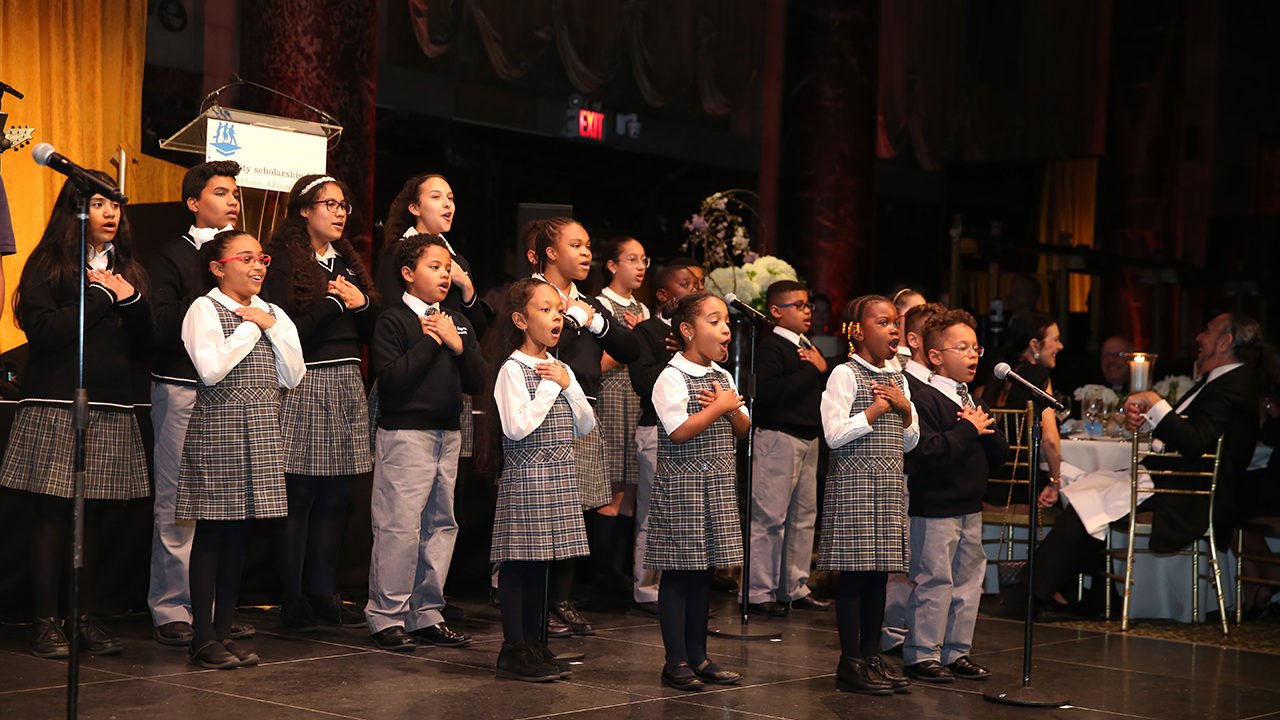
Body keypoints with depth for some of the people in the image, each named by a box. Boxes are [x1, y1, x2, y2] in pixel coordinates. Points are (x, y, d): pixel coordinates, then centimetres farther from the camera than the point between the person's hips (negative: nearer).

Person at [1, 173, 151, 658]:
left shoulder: (128, 271, 17)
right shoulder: (49, 265, 2)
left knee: (96, 517, 4)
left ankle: (89, 617, 10)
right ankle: (46, 621, 4)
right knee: (52, 515, -3)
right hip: (56, 408, -4)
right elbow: (43, 331, -12)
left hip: (111, 411, 4)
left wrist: (132, 301, -4)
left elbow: (145, 346, 12)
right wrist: (100, 296, -8)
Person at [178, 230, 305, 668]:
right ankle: (203, 639, 2)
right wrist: (250, 327, -11)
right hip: (217, 430, -6)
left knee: (239, 533, 8)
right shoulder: (205, 309, -4)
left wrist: (272, 327, -2)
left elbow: (293, 377, 7)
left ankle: (223, 631, 15)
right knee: (211, 534, -2)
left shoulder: (273, 314, 15)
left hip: (260, 434, 6)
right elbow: (211, 369, -19)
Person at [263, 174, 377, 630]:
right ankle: (291, 598, 3)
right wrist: (335, 303, -12)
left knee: (335, 495, 6)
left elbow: (371, 333, 16)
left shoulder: (347, 264, 18)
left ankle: (323, 590, 13)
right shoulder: (283, 264, -3)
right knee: (298, 494, -4)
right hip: (303, 387, -6)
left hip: (347, 387, 7)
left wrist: (361, 303, -3)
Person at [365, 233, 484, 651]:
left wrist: (457, 345, -6)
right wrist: (430, 340, -12)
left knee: (441, 525, 9)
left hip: (447, 434, 7)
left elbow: (477, 382, 10)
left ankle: (426, 616, 17)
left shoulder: (457, 322, 15)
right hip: (405, 432, -7)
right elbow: (392, 377, -18)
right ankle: (386, 619, 1)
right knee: (399, 527, -8)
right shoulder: (393, 319, -5)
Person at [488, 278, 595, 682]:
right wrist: (549, 388, -15)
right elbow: (517, 427, -22)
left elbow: (586, 426, 11)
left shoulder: (560, 369, 14)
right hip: (525, 478, -8)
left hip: (558, 480, 8)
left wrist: (568, 385, -2)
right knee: (518, 563, -3)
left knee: (540, 562, 12)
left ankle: (535, 645, 19)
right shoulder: (513, 369, -10)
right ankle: (514, 651, 2)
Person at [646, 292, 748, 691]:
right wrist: (720, 408, -13)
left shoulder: (722, 377, 13)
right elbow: (679, 431, -21)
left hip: (717, 486, 8)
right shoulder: (672, 377, -11)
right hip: (681, 487, -7)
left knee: (704, 572, 11)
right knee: (678, 573, -3)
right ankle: (676, 662, 3)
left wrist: (730, 409, -5)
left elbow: (743, 429, 15)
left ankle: (697, 655, 19)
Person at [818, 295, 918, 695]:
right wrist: (877, 409, -10)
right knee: (854, 572, -5)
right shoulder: (845, 375, -6)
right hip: (853, 485, -7)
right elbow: (835, 434, -16)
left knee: (880, 572, 9)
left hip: (889, 488, 7)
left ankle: (871, 655, 16)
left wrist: (904, 409, 1)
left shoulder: (897, 380, 16)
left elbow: (909, 442, 19)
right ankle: (851, 664, 0)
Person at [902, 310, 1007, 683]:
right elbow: (928, 452, -25)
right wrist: (968, 430, -18)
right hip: (934, 509, -9)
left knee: (969, 579, 12)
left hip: (970, 508, 9)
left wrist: (985, 430, -6)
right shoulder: (925, 401, -13)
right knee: (934, 581, -4)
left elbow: (998, 455, 13)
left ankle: (956, 650, 22)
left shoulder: (977, 405, 15)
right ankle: (921, 653, 6)